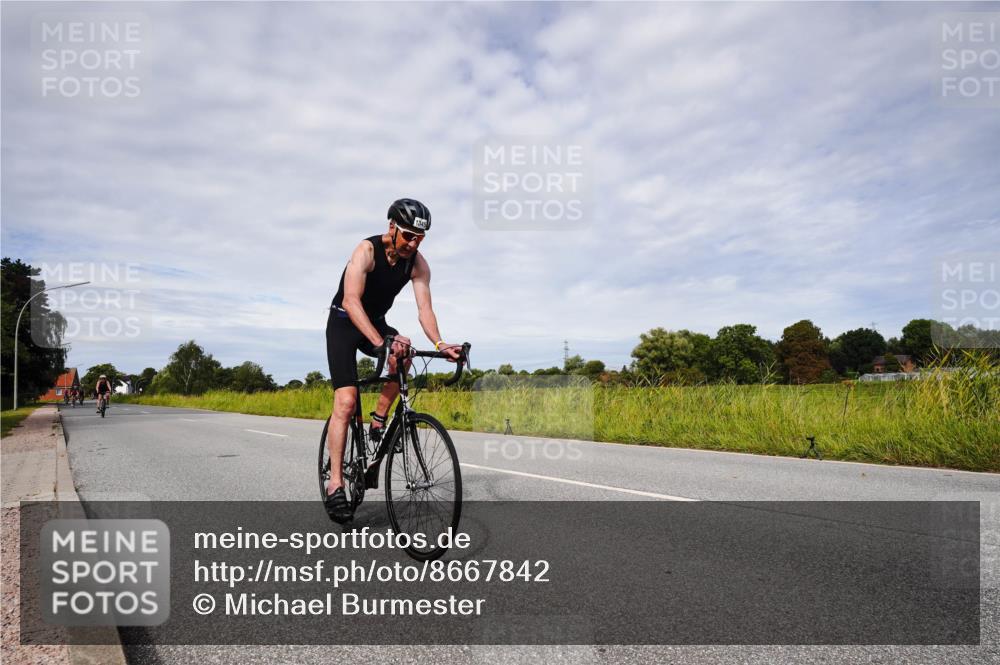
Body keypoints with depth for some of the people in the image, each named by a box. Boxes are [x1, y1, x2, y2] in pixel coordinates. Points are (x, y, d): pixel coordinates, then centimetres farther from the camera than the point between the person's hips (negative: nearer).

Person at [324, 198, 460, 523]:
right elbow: (351, 301, -37)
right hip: (344, 323, -4)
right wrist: (380, 342, -50)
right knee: (346, 401, -16)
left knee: (403, 354, -30)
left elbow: (424, 307, -19)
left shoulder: (418, 263, -12)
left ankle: (379, 419, -11)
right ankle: (335, 485, -11)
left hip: (376, 322, 4)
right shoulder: (366, 250, -26)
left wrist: (439, 344, -38)